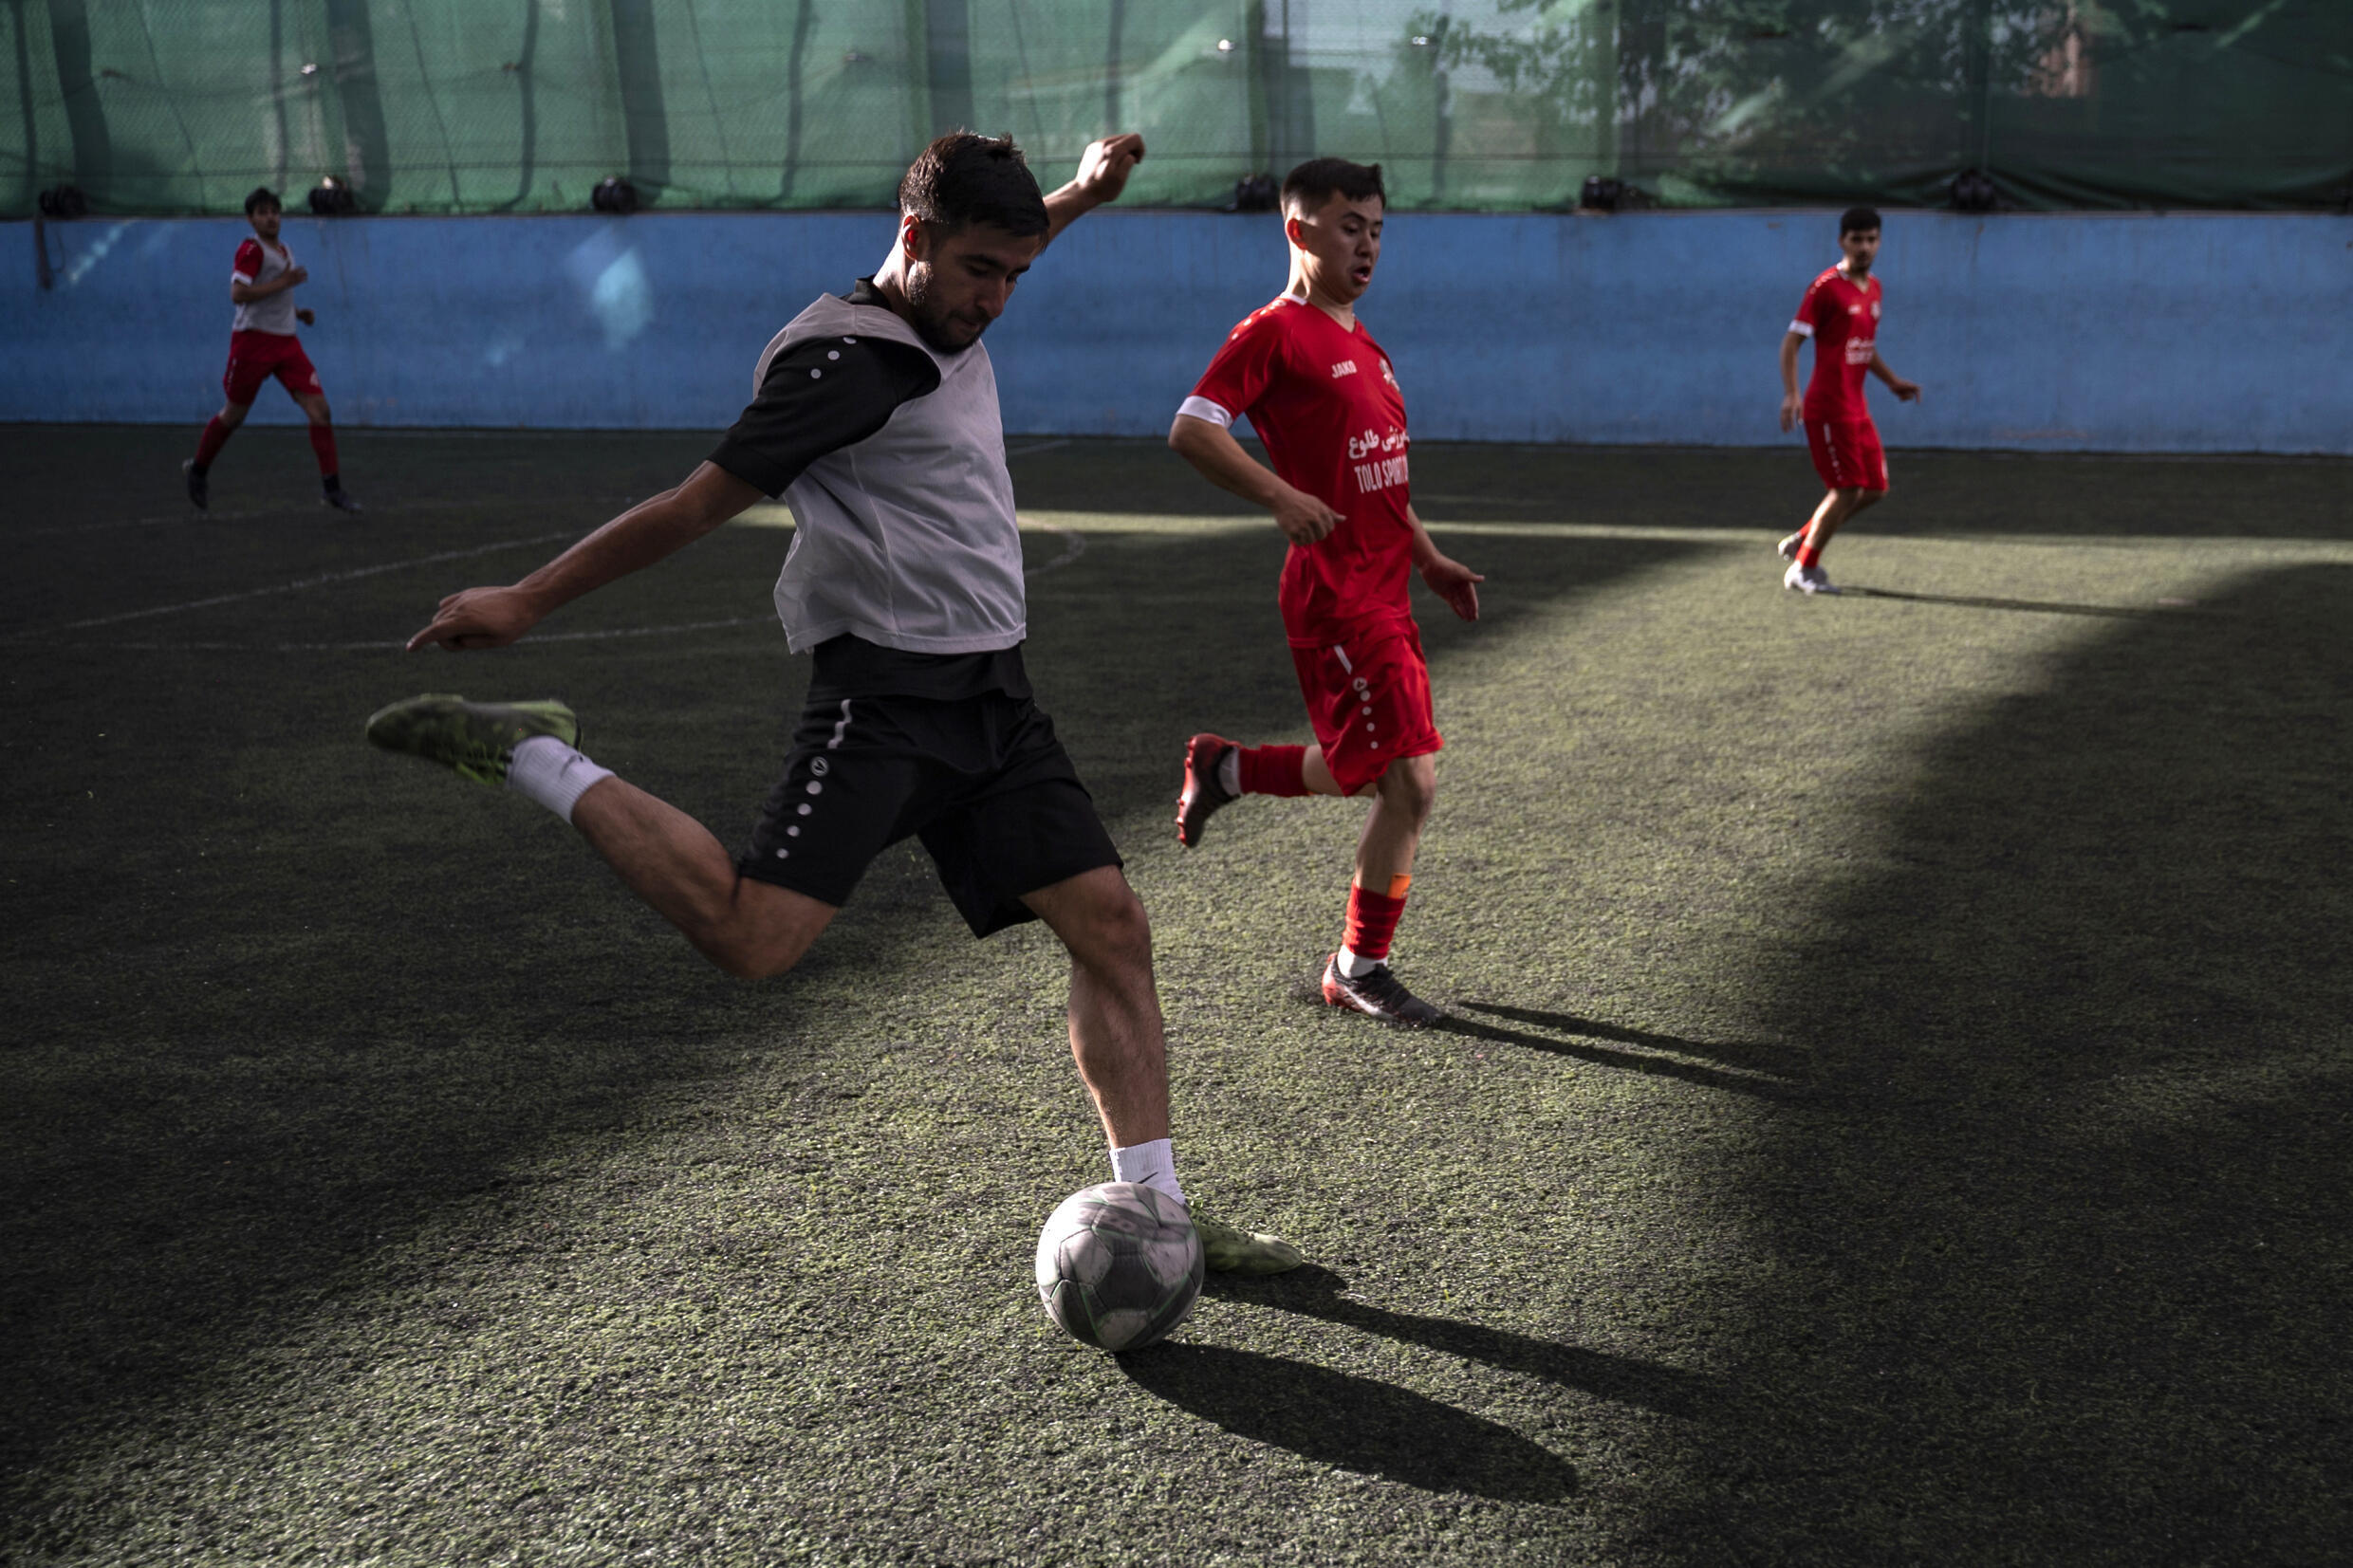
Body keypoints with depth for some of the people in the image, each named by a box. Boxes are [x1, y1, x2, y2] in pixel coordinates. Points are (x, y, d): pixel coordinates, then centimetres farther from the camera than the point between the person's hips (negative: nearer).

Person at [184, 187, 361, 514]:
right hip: (253, 340, -6)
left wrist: (298, 312, 12)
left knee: (319, 409, -8)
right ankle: (198, 469, 30)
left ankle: (331, 487, -6)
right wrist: (282, 282, -22)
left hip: (286, 341, 6)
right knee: (234, 414, 7)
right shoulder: (251, 250, -10)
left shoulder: (284, 251, 16)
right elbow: (237, 294, -21)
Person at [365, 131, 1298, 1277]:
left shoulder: (950, 321, 14)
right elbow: (699, 503, -11)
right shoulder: (844, 360, -13)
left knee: (1111, 925, 1)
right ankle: (527, 758, -5)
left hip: (993, 696, 8)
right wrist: (527, 601, -9)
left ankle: (1154, 1214, 10)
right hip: (883, 695, -8)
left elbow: (993, 248, 41)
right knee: (751, 937, -23)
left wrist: (1082, 193, 36)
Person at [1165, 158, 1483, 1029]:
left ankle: (1224, 767, 33)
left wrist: (1429, 560, 21)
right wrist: (1281, 497, -29)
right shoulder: (1276, 331, -9)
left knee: (1373, 774, 15)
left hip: (1385, 590, 9)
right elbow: (1190, 430, -18)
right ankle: (1359, 968, 8)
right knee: (1410, 783, -8)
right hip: (1336, 597, -9)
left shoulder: (1360, 341, 19)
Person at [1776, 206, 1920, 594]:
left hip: (1857, 409, 8)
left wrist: (1892, 381, 16)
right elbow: (1791, 341, -13)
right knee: (1847, 489, -8)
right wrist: (1790, 394, -24)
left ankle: (1801, 541, 21)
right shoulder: (1825, 288, -11)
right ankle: (1803, 569, 7)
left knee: (1875, 489, 8)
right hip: (1828, 408, -8)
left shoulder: (1873, 288, 14)